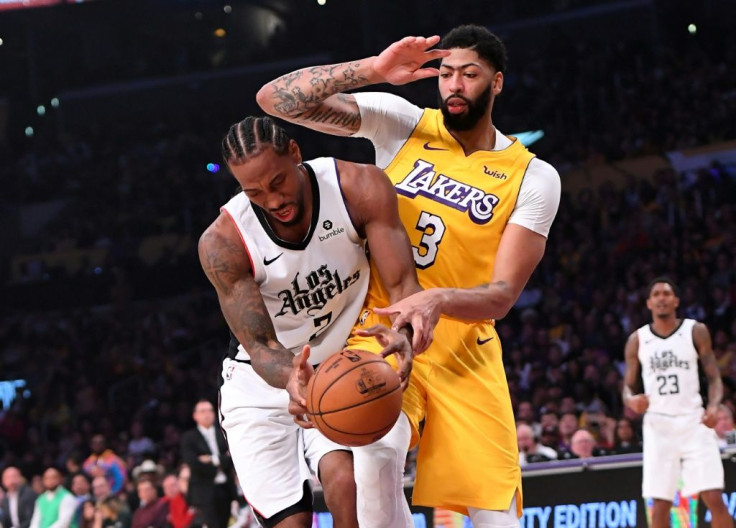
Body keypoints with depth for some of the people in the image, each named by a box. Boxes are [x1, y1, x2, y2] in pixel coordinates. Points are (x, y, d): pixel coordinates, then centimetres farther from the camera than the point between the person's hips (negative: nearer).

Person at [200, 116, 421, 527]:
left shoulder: (359, 188, -21)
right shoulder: (222, 243, -22)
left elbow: (402, 284, -21)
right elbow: (259, 345, -23)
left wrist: (402, 335, -46)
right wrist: (290, 378, -48)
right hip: (265, 385, 0)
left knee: (347, 481, -27)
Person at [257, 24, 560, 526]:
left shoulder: (533, 177, 0)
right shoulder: (401, 123, 1)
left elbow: (502, 295, -8)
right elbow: (275, 99, -7)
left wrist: (439, 301, -29)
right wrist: (373, 70, -18)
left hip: (464, 352, 1)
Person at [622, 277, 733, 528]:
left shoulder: (696, 331, 3)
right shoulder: (637, 340, 7)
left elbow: (713, 377, 4)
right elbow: (628, 385, 12)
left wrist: (713, 406, -16)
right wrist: (631, 400, -12)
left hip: (693, 422, -1)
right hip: (658, 425, 2)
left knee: (714, 499, -9)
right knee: (660, 504, 0)